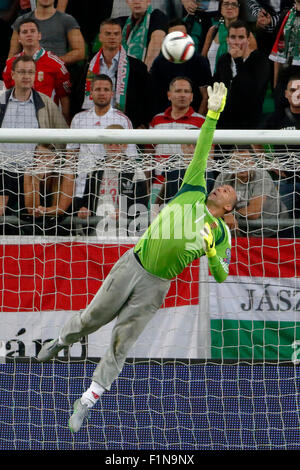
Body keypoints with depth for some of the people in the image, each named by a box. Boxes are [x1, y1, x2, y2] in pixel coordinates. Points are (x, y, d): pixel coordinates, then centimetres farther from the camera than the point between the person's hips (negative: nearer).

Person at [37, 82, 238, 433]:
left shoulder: (221, 233, 4)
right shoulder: (193, 192, 5)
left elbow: (221, 276, 2)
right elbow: (202, 150, -1)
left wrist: (211, 252, -17)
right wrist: (213, 113, -9)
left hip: (156, 286, -1)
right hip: (132, 264, 1)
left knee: (122, 344, -3)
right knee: (93, 318, 8)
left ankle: (86, 403, 6)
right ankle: (60, 343, 41)